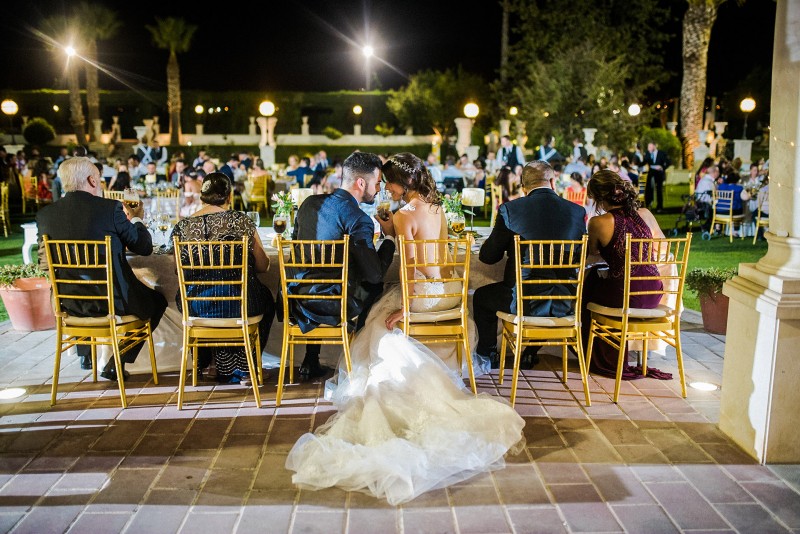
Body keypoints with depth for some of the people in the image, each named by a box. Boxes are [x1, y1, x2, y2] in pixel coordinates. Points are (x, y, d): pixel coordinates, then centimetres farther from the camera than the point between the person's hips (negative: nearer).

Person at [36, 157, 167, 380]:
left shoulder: (45, 213, -1)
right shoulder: (111, 208, -13)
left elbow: (44, 263, 9)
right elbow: (144, 248, -6)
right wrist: (136, 219, 12)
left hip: (68, 304, 5)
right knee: (157, 301, 23)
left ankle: (85, 354, 43)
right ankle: (115, 364, 16)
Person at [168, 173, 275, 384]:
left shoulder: (182, 226, -2)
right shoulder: (240, 220, -7)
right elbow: (263, 265, 0)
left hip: (195, 307, 3)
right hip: (239, 302, -3)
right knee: (266, 300, 32)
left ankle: (225, 368, 41)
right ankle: (244, 366, 37)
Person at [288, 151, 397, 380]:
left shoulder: (309, 202, 5)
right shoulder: (359, 219, -17)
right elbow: (375, 274, -16)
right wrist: (390, 236, -1)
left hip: (298, 297, 6)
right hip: (333, 304, -6)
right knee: (375, 287, 23)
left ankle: (310, 363, 36)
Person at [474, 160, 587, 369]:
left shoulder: (510, 210, -8)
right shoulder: (577, 211, 0)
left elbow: (488, 257, -2)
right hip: (565, 305, 4)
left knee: (481, 296, 27)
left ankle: (488, 356, 40)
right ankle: (531, 354, 45)